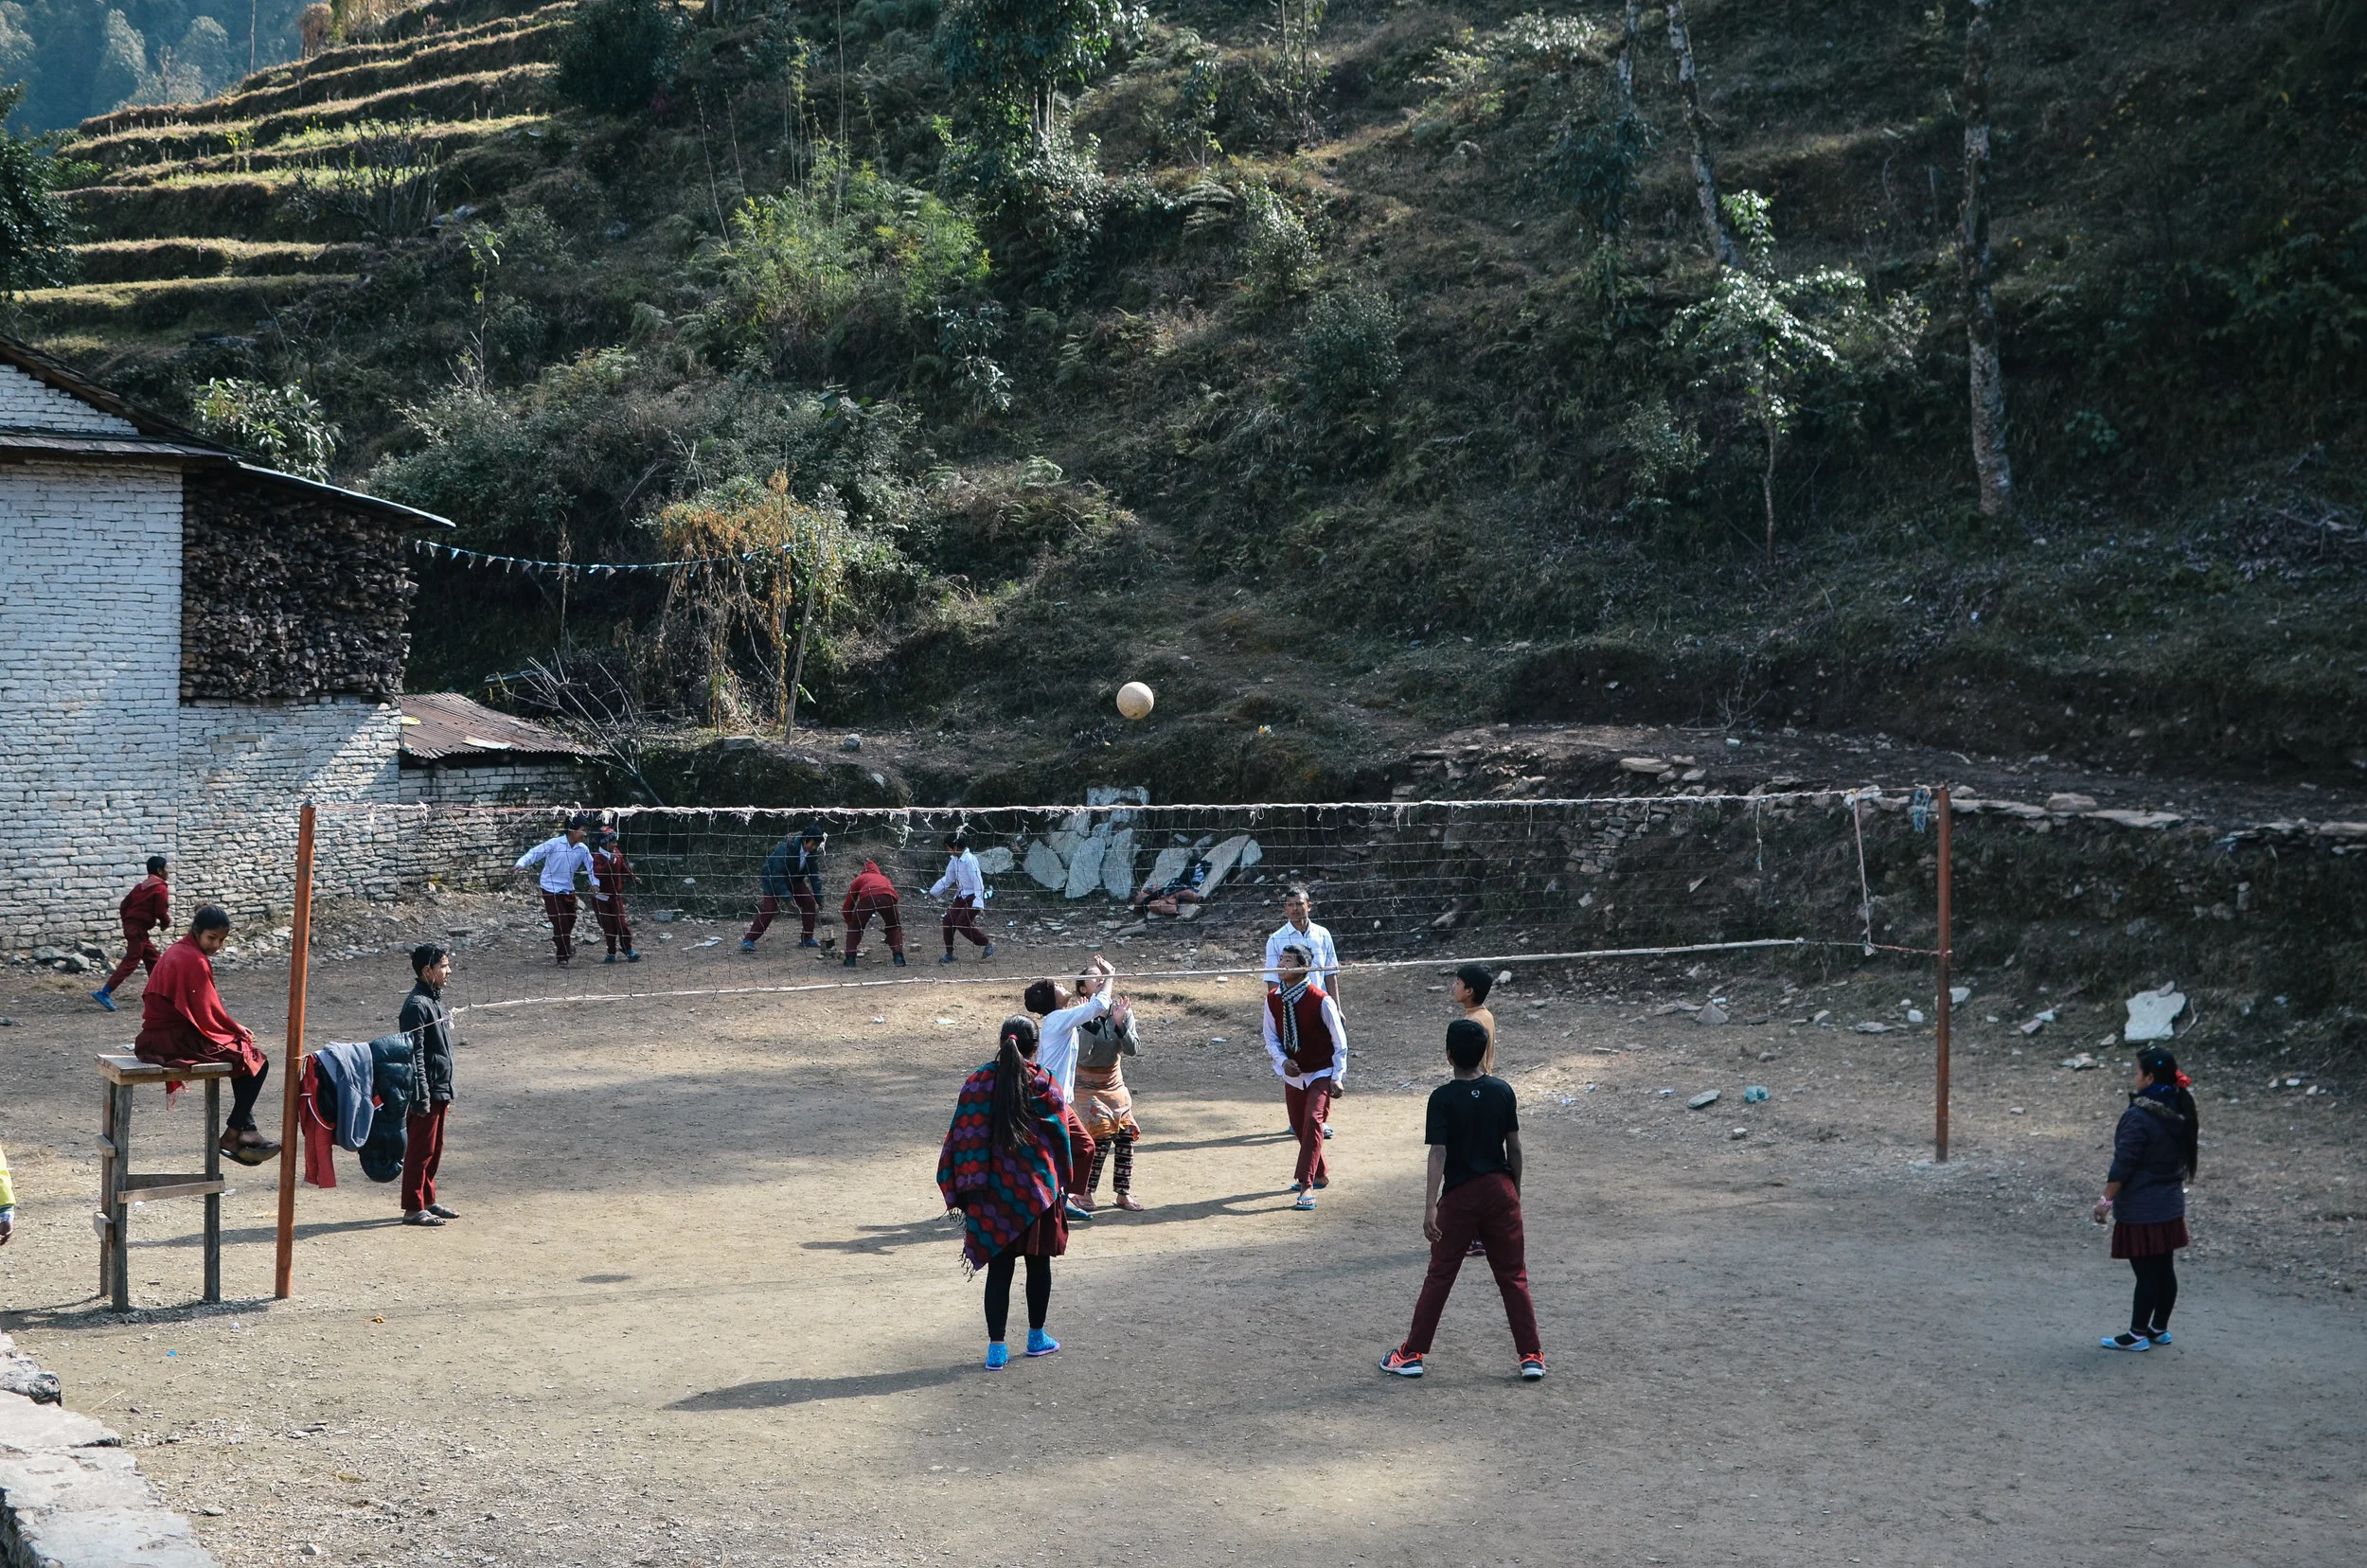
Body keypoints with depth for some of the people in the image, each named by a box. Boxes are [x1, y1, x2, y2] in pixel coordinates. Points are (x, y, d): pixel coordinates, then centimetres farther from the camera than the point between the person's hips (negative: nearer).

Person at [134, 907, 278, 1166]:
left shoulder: (176, 951, 14)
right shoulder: (196, 961, -17)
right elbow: (208, 1013, -16)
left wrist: (236, 1029, 13)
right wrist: (239, 1030, 0)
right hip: (177, 1039, -10)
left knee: (243, 1056, 23)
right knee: (257, 1061, -2)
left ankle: (245, 1130, 18)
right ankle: (232, 1135, 5)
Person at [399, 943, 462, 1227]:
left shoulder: (436, 1001, 14)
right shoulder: (417, 1005, -16)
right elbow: (414, 1054, -19)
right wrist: (422, 1096, -21)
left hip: (440, 1090, 9)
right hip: (427, 1092, -9)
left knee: (434, 1150, 15)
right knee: (420, 1150, -3)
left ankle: (428, 1201, 24)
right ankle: (413, 1208, 2)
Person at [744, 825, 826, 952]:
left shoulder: (812, 853, -14)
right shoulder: (786, 848, -33)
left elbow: (815, 876, -2)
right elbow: (776, 874, -31)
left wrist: (819, 899, -4)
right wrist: (787, 897, -34)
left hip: (793, 880, 6)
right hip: (773, 878, -6)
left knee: (810, 903, -5)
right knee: (768, 908, -20)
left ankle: (807, 939, 8)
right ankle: (748, 940, -16)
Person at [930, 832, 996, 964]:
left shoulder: (970, 859, -20)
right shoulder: (955, 860, 6)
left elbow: (977, 880, -22)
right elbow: (947, 879, 20)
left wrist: (978, 903, -26)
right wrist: (934, 892, 24)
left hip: (972, 897, -8)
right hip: (961, 896, 8)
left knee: (962, 923, -14)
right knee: (948, 921, 0)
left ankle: (988, 945, 2)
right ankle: (949, 954, 10)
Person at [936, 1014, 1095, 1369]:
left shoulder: (977, 1083, -3)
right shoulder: (1044, 1085, -6)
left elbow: (961, 1139, -1)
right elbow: (1075, 1138, -2)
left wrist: (961, 1192, 6)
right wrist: (1063, 1176, 14)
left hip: (991, 1194, 1)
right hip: (1037, 1190, -1)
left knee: (999, 1269, 5)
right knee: (1038, 1264, 15)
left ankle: (996, 1348, 4)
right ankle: (1037, 1337, 26)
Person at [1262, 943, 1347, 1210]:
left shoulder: (1321, 1001, -20)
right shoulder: (1273, 1000, -7)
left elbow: (1339, 1041, -12)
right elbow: (1271, 1037, 4)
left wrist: (1337, 1076, -14)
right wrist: (1282, 1060, -15)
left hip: (1321, 1073, -5)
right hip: (1293, 1074, 5)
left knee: (1313, 1121, -22)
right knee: (1299, 1127, 14)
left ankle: (1306, 1187, -24)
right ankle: (1320, 1174, 39)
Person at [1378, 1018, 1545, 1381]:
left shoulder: (1443, 1098, -12)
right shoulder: (1502, 1091, 0)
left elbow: (1439, 1153, -18)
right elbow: (1514, 1147, 4)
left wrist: (1430, 1207, -20)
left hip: (1460, 1196, -3)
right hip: (1500, 1189, 3)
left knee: (1440, 1276, 6)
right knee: (1514, 1276, 8)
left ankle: (1412, 1354, 12)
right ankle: (1531, 1355, 8)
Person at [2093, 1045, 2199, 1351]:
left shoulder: (2139, 1118, -22)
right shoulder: (2179, 1113, 3)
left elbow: (2123, 1165, -20)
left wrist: (2106, 1200, -12)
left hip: (2140, 1211, -8)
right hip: (2171, 1207, 8)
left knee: (2146, 1273, 0)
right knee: (2165, 1270, 14)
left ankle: (2138, 1334, 8)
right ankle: (2159, 1329, 25)